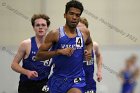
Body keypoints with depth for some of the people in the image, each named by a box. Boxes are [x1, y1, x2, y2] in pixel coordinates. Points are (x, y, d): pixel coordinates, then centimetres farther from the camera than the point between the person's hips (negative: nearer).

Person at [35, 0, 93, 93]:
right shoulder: (55, 34, -7)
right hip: (58, 79, -1)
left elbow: (89, 43, 29)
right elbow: (38, 56, -9)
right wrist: (59, 51, -19)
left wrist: (89, 51, 7)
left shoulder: (84, 33, 4)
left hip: (77, 80, 1)